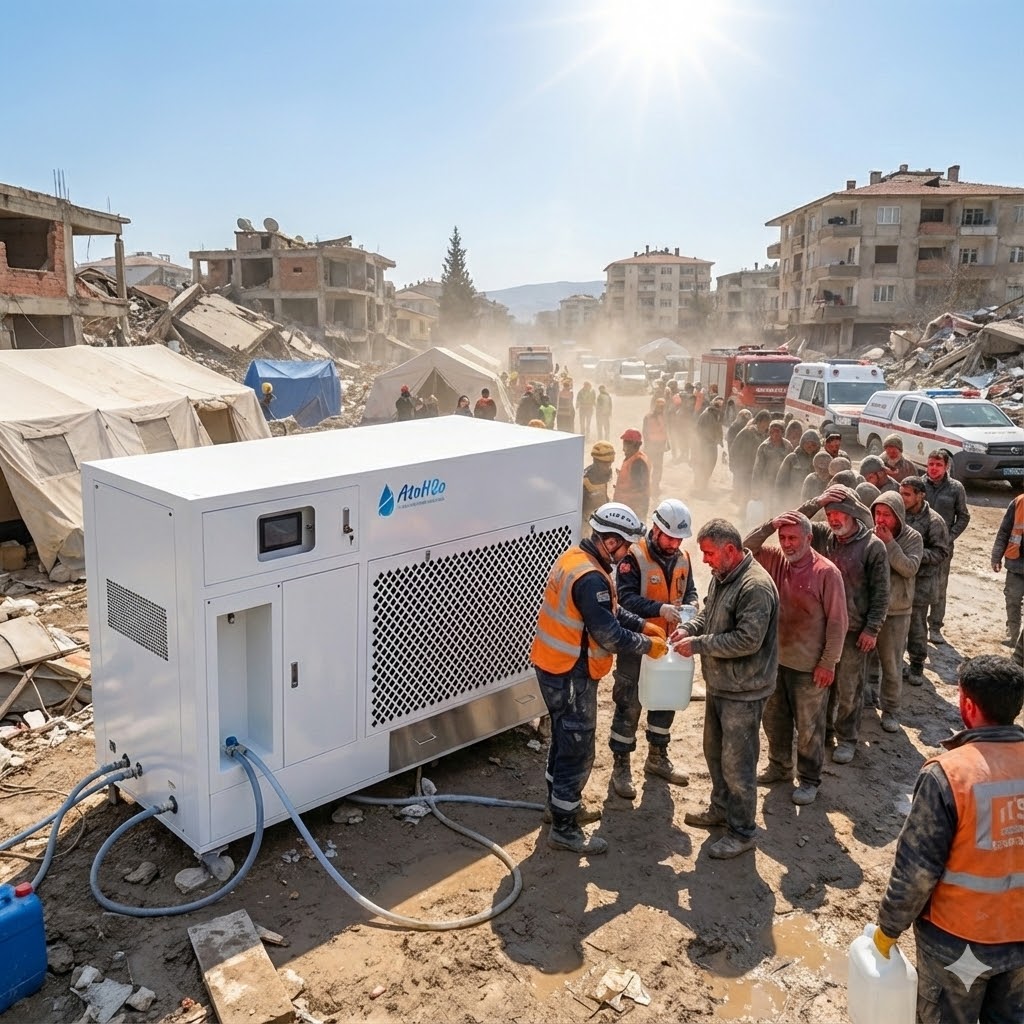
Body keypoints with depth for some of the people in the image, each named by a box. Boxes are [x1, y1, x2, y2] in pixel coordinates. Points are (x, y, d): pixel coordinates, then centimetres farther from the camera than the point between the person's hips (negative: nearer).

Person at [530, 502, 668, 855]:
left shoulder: (576, 558, 6)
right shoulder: (590, 578, -27)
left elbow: (610, 610, 16)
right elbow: (608, 633, -26)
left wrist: (643, 626, 8)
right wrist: (647, 646, -12)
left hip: (556, 666, 10)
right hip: (571, 674, -10)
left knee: (564, 740, 23)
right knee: (578, 750, 1)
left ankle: (559, 805, 39)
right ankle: (564, 830, 11)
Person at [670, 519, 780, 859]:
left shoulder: (755, 586, -24)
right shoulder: (721, 577, 6)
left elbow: (748, 640, -27)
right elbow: (708, 612, 19)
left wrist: (698, 644, -23)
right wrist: (688, 627, -2)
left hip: (743, 691, -10)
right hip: (718, 684, 10)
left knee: (736, 763, 0)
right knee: (714, 751, 22)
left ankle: (742, 832, 15)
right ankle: (721, 809, 41)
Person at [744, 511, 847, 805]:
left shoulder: (826, 572, -17)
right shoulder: (775, 559, 0)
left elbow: (837, 621, -14)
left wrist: (828, 663, -14)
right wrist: (769, 526, -16)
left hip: (809, 666, -6)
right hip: (775, 658, 6)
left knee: (809, 727, 9)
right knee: (774, 719, 20)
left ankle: (809, 779, 26)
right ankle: (779, 767, 40)